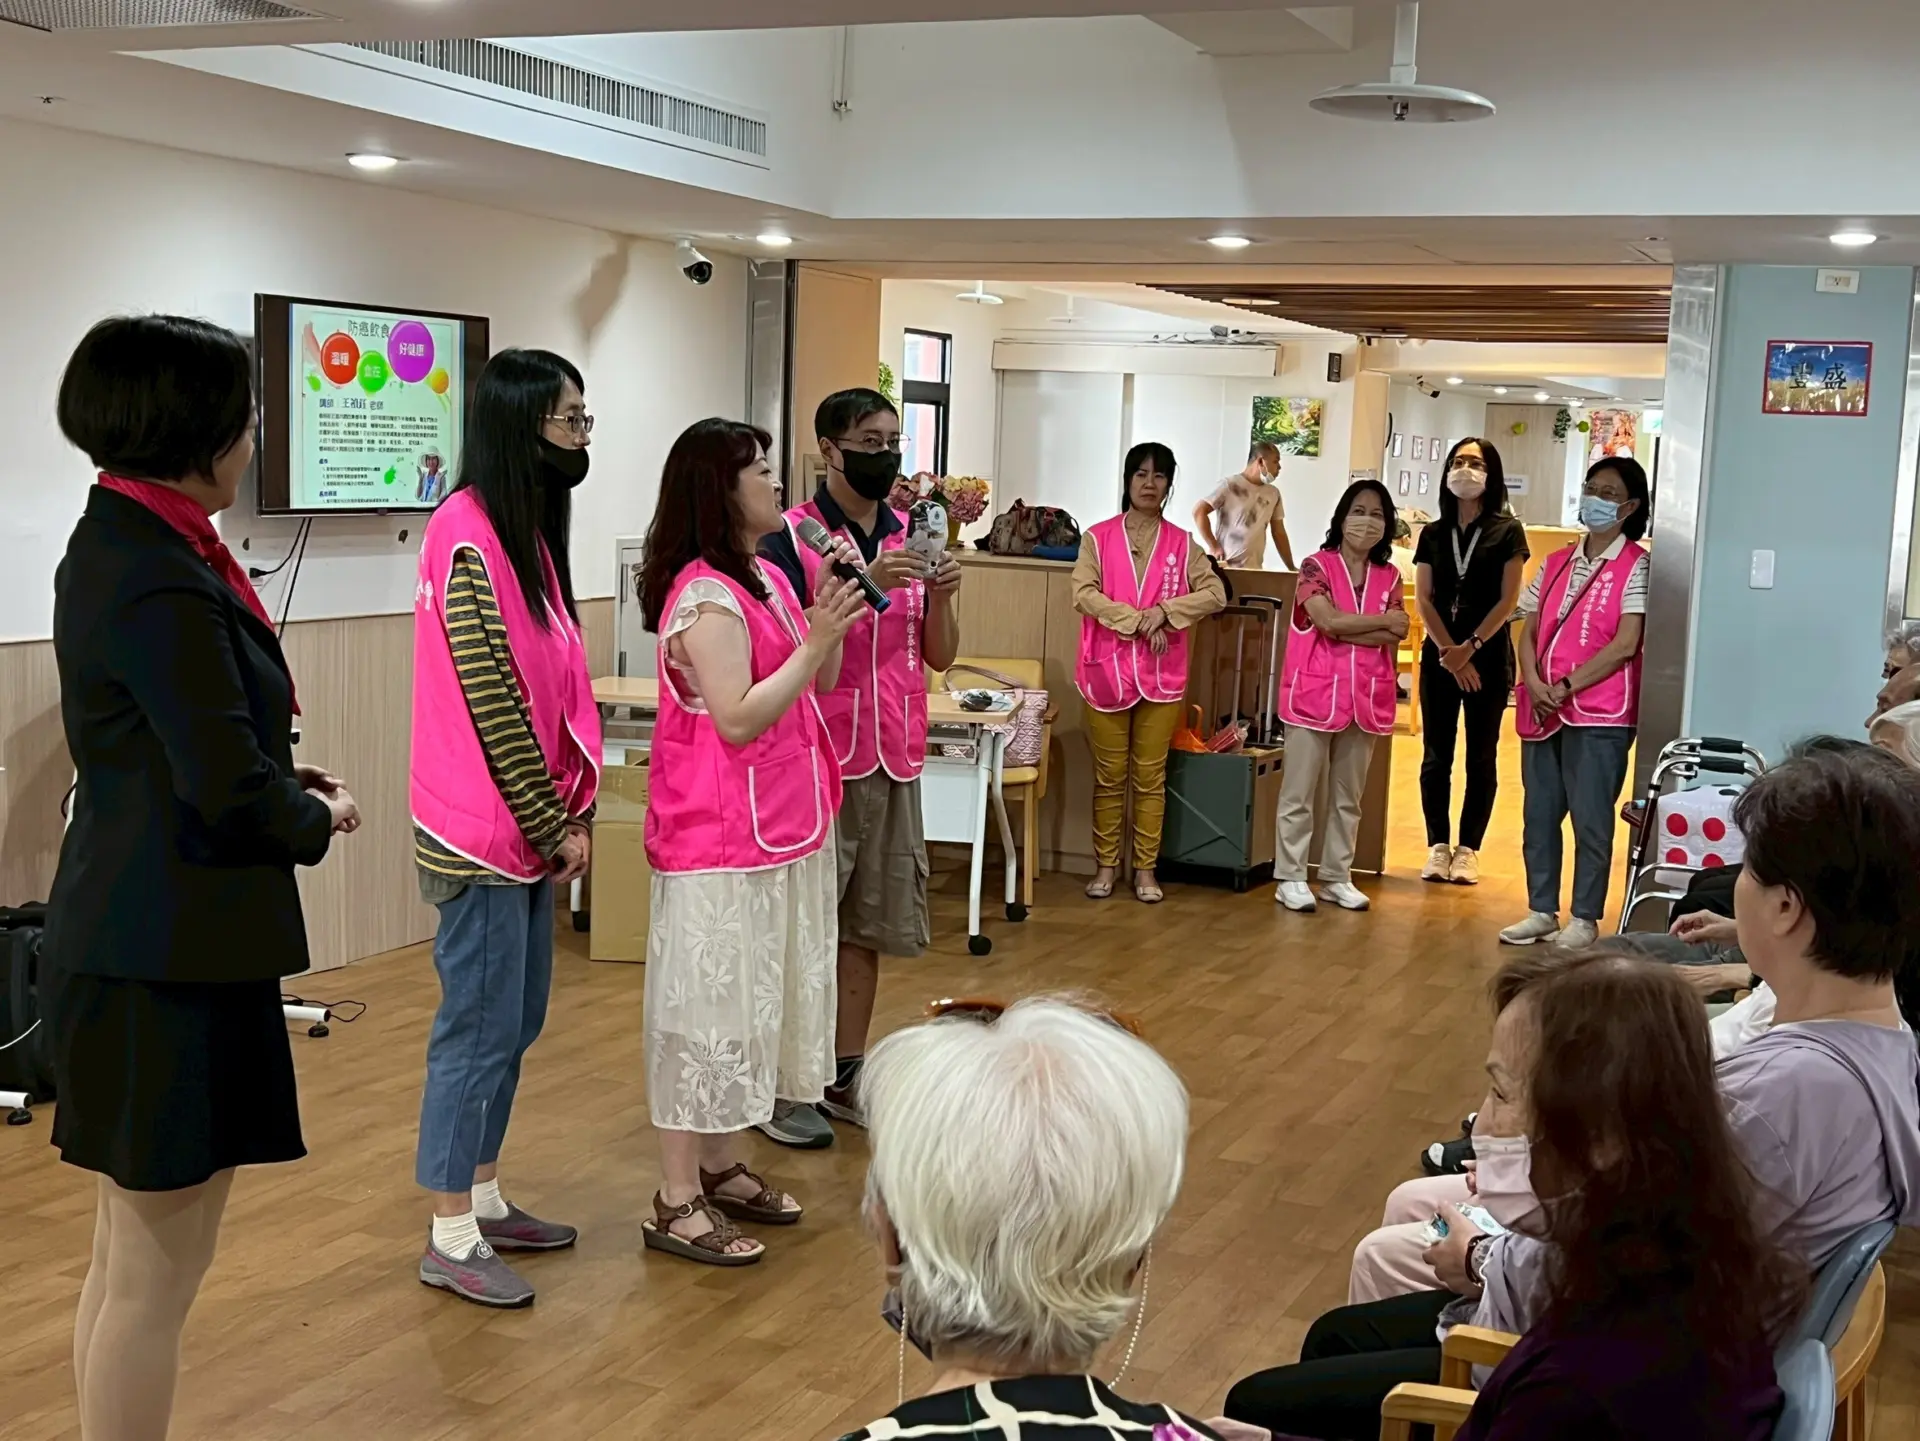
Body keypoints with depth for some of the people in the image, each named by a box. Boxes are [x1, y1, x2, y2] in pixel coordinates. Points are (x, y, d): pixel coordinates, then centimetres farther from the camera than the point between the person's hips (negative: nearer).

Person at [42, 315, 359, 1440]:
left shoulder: (114, 546, 9)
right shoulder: (163, 584, -21)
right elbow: (228, 790, -23)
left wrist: (281, 781, 4)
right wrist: (319, 819, -4)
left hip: (131, 943, 10)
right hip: (177, 958, -10)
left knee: (132, 1259, 21)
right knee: (158, 1274, 2)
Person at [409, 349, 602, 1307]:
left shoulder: (527, 529, 12)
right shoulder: (469, 537, -17)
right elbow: (491, 699, -19)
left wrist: (569, 814, 7)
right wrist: (553, 826, -13)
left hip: (527, 829, 9)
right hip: (483, 833, -9)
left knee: (516, 1022, 16)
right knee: (480, 1030, -1)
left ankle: (482, 1199, 29)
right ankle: (451, 1242, 10)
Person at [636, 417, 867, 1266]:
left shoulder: (764, 578, 10)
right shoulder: (705, 597, -18)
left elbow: (817, 683, 14)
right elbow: (738, 719, -23)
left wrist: (832, 603, 1)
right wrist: (817, 637, -24)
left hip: (777, 829, 10)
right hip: (720, 841, -10)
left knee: (748, 1001, 16)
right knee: (709, 1006, -3)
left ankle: (720, 1167, 29)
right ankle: (678, 1203, 7)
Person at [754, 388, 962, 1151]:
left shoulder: (911, 537, 10)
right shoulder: (790, 538, -8)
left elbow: (940, 655, 9)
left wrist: (941, 594, -10)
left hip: (893, 759, 6)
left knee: (869, 924, 11)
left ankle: (845, 1075, 22)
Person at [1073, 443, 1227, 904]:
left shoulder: (1182, 544, 6)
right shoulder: (1098, 537, 1)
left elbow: (1215, 594, -3)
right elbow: (1083, 594, -10)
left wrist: (1164, 612, -16)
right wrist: (1136, 620, -18)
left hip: (1162, 674, 1)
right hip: (1107, 669, -1)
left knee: (1150, 776, 6)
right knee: (1109, 775, 5)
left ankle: (1146, 868, 13)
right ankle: (1105, 865, 15)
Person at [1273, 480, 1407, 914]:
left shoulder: (1388, 577, 10)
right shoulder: (1316, 566, -4)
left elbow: (1396, 637, -2)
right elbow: (1329, 621, -18)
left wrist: (1346, 630, -15)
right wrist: (1383, 621, -8)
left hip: (1366, 697, 5)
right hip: (1316, 692, -5)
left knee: (1348, 795, 12)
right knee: (1299, 792, 0)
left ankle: (1337, 877, 21)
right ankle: (1291, 878, 7)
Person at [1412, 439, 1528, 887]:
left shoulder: (1507, 532, -1)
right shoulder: (1433, 534, 8)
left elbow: (1508, 601, -6)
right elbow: (1423, 598, 2)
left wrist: (1470, 648, -13)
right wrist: (1449, 651, -10)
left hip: (1489, 657, -3)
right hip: (1439, 655, 3)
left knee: (1481, 758, 3)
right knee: (1435, 755, 2)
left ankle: (1468, 850, 8)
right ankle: (1438, 848, 9)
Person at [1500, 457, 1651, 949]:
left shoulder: (1636, 566, -4)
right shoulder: (1555, 563, 14)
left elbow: (1625, 644, -12)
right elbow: (1528, 633, 10)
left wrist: (1566, 687, -13)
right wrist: (1535, 685, -8)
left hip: (1599, 712, -6)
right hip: (1541, 710, 6)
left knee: (1590, 819, -1)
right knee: (1539, 815, 9)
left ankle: (1585, 919, 8)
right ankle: (1541, 911, 19)